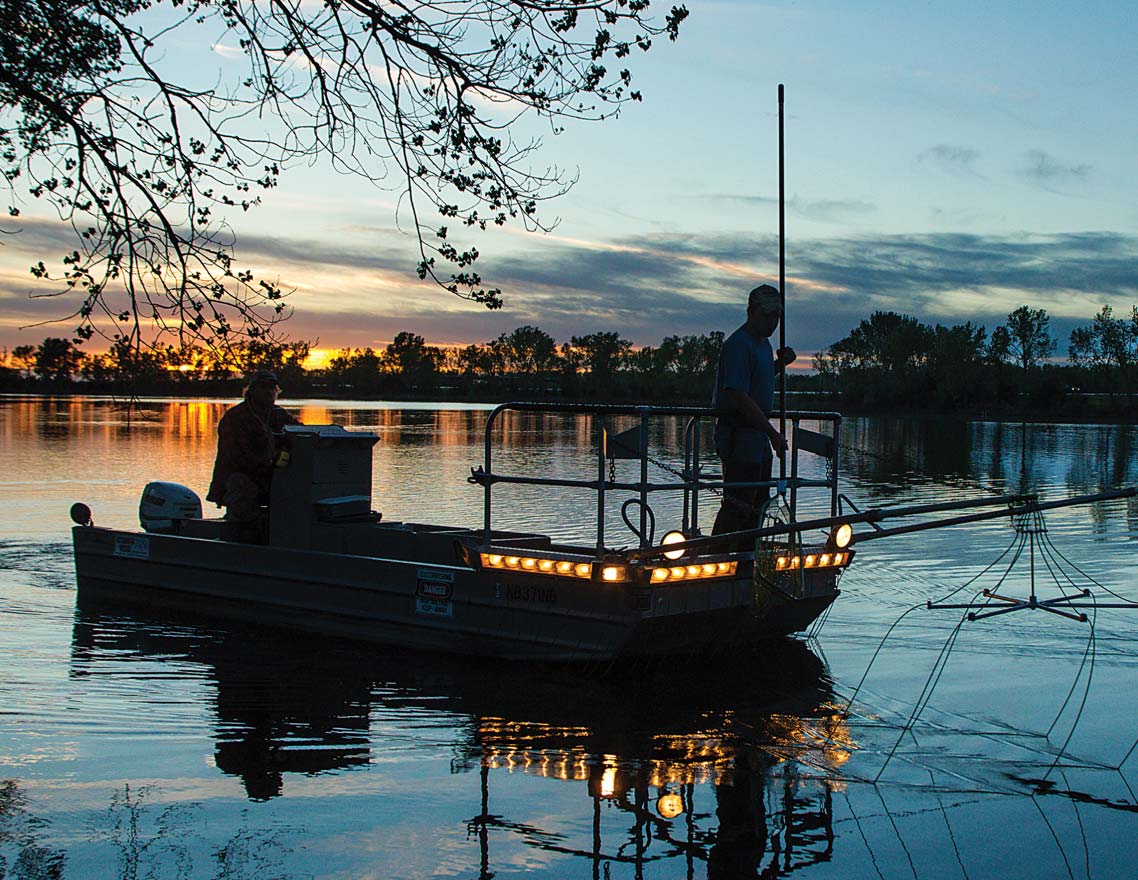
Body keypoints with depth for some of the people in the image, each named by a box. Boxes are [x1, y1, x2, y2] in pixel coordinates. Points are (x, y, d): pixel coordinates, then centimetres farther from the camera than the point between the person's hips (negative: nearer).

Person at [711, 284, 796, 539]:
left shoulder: (763, 343, 15)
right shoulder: (738, 345, -17)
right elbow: (738, 396, -24)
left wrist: (781, 363, 10)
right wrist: (773, 433, -21)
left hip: (758, 435, 10)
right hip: (739, 434, -10)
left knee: (758, 503, 16)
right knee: (737, 505, -10)